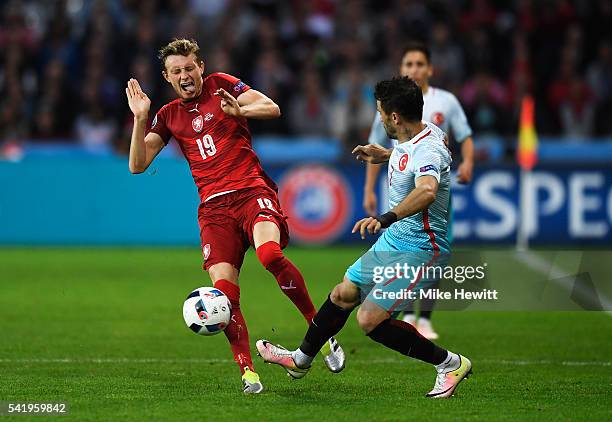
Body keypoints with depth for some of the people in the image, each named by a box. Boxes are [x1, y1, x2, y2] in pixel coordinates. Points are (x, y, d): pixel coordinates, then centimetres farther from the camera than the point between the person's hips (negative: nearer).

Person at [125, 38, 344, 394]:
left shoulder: (222, 85, 10)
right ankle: (247, 371, -6)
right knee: (224, 289, -15)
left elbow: (273, 109, 0)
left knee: (270, 253, -32)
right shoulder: (168, 116, 18)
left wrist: (240, 110, -19)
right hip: (214, 206, 3)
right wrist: (141, 119, 0)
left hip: (251, 189, -3)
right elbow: (138, 165, 13)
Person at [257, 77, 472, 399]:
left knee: (370, 320, -16)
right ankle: (301, 360, 41)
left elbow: (427, 192, -52)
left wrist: (386, 218, -61)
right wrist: (385, 155, 29)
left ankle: (450, 364, -3)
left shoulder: (427, 151, -30)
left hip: (420, 249, -10)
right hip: (393, 240, 10)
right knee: (344, 294, 19)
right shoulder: (424, 132, 0)